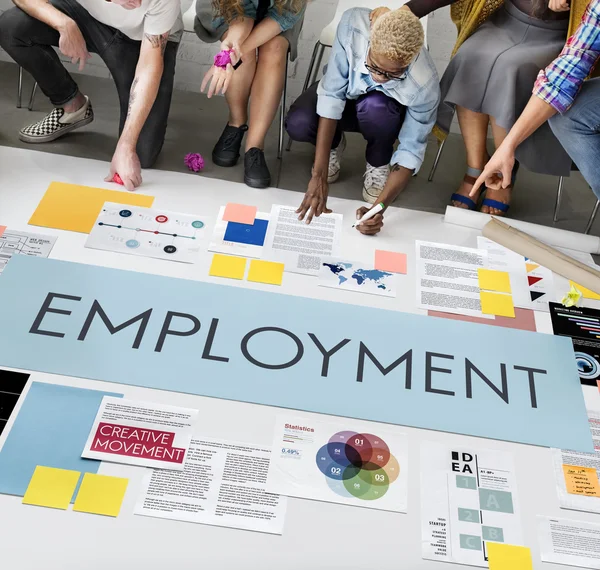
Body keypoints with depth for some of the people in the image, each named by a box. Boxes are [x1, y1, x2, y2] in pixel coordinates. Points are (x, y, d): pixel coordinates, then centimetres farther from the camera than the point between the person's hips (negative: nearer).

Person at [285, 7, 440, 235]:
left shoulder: (424, 85, -35)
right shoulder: (353, 25, -35)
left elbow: (411, 151, -28)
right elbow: (331, 94, -33)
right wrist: (319, 175, -37)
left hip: (385, 111, -1)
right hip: (344, 93, 1)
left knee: (375, 107, -39)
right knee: (298, 124, -31)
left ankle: (378, 165, -6)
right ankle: (334, 144, 5)